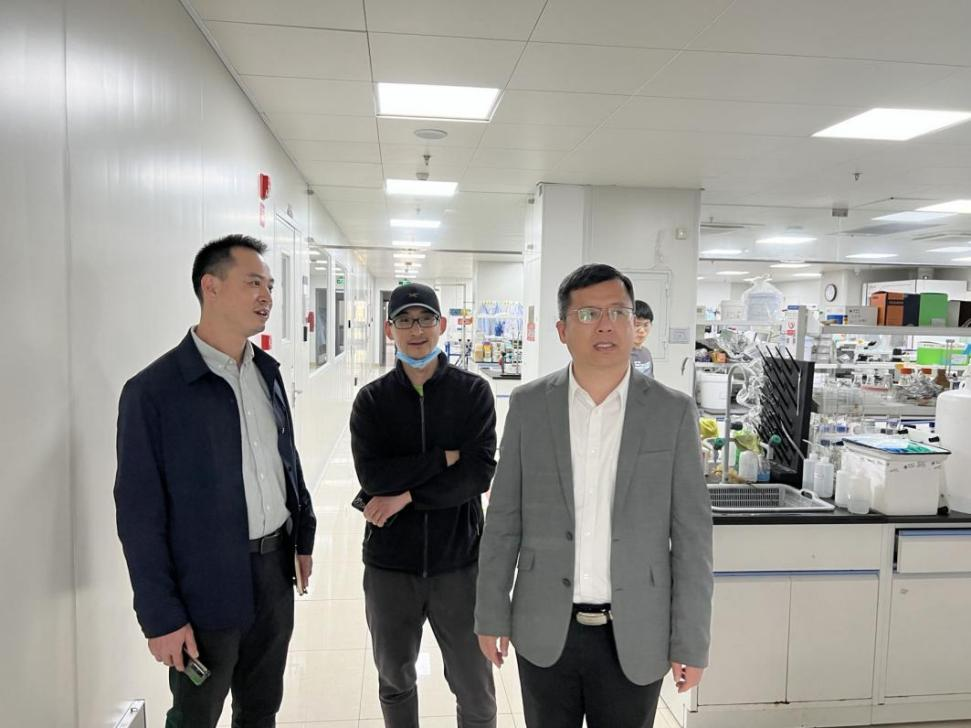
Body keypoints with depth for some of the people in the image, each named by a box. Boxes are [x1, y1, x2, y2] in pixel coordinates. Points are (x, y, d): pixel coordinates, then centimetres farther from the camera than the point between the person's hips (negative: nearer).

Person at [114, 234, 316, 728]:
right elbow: (139, 514, -14)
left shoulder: (267, 372, 4)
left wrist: (303, 535, 13)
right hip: (208, 585, -5)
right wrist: (161, 615, -12)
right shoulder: (153, 390, -16)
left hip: (275, 569, 6)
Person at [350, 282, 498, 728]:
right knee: (394, 680, 20)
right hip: (389, 563, 2)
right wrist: (445, 458, -15)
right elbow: (372, 475, -13)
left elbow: (480, 473, -13)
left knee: (476, 689, 11)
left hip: (459, 562, -1)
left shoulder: (473, 391, -4)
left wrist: (407, 494, -17)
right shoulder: (371, 399, 0)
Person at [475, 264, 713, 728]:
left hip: (634, 637, 0)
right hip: (544, 631, 1)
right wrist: (492, 615, 1)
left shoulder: (673, 413, -6)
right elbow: (503, 520, 0)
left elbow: (692, 535, -4)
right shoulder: (528, 405, -4)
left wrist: (691, 642, -4)